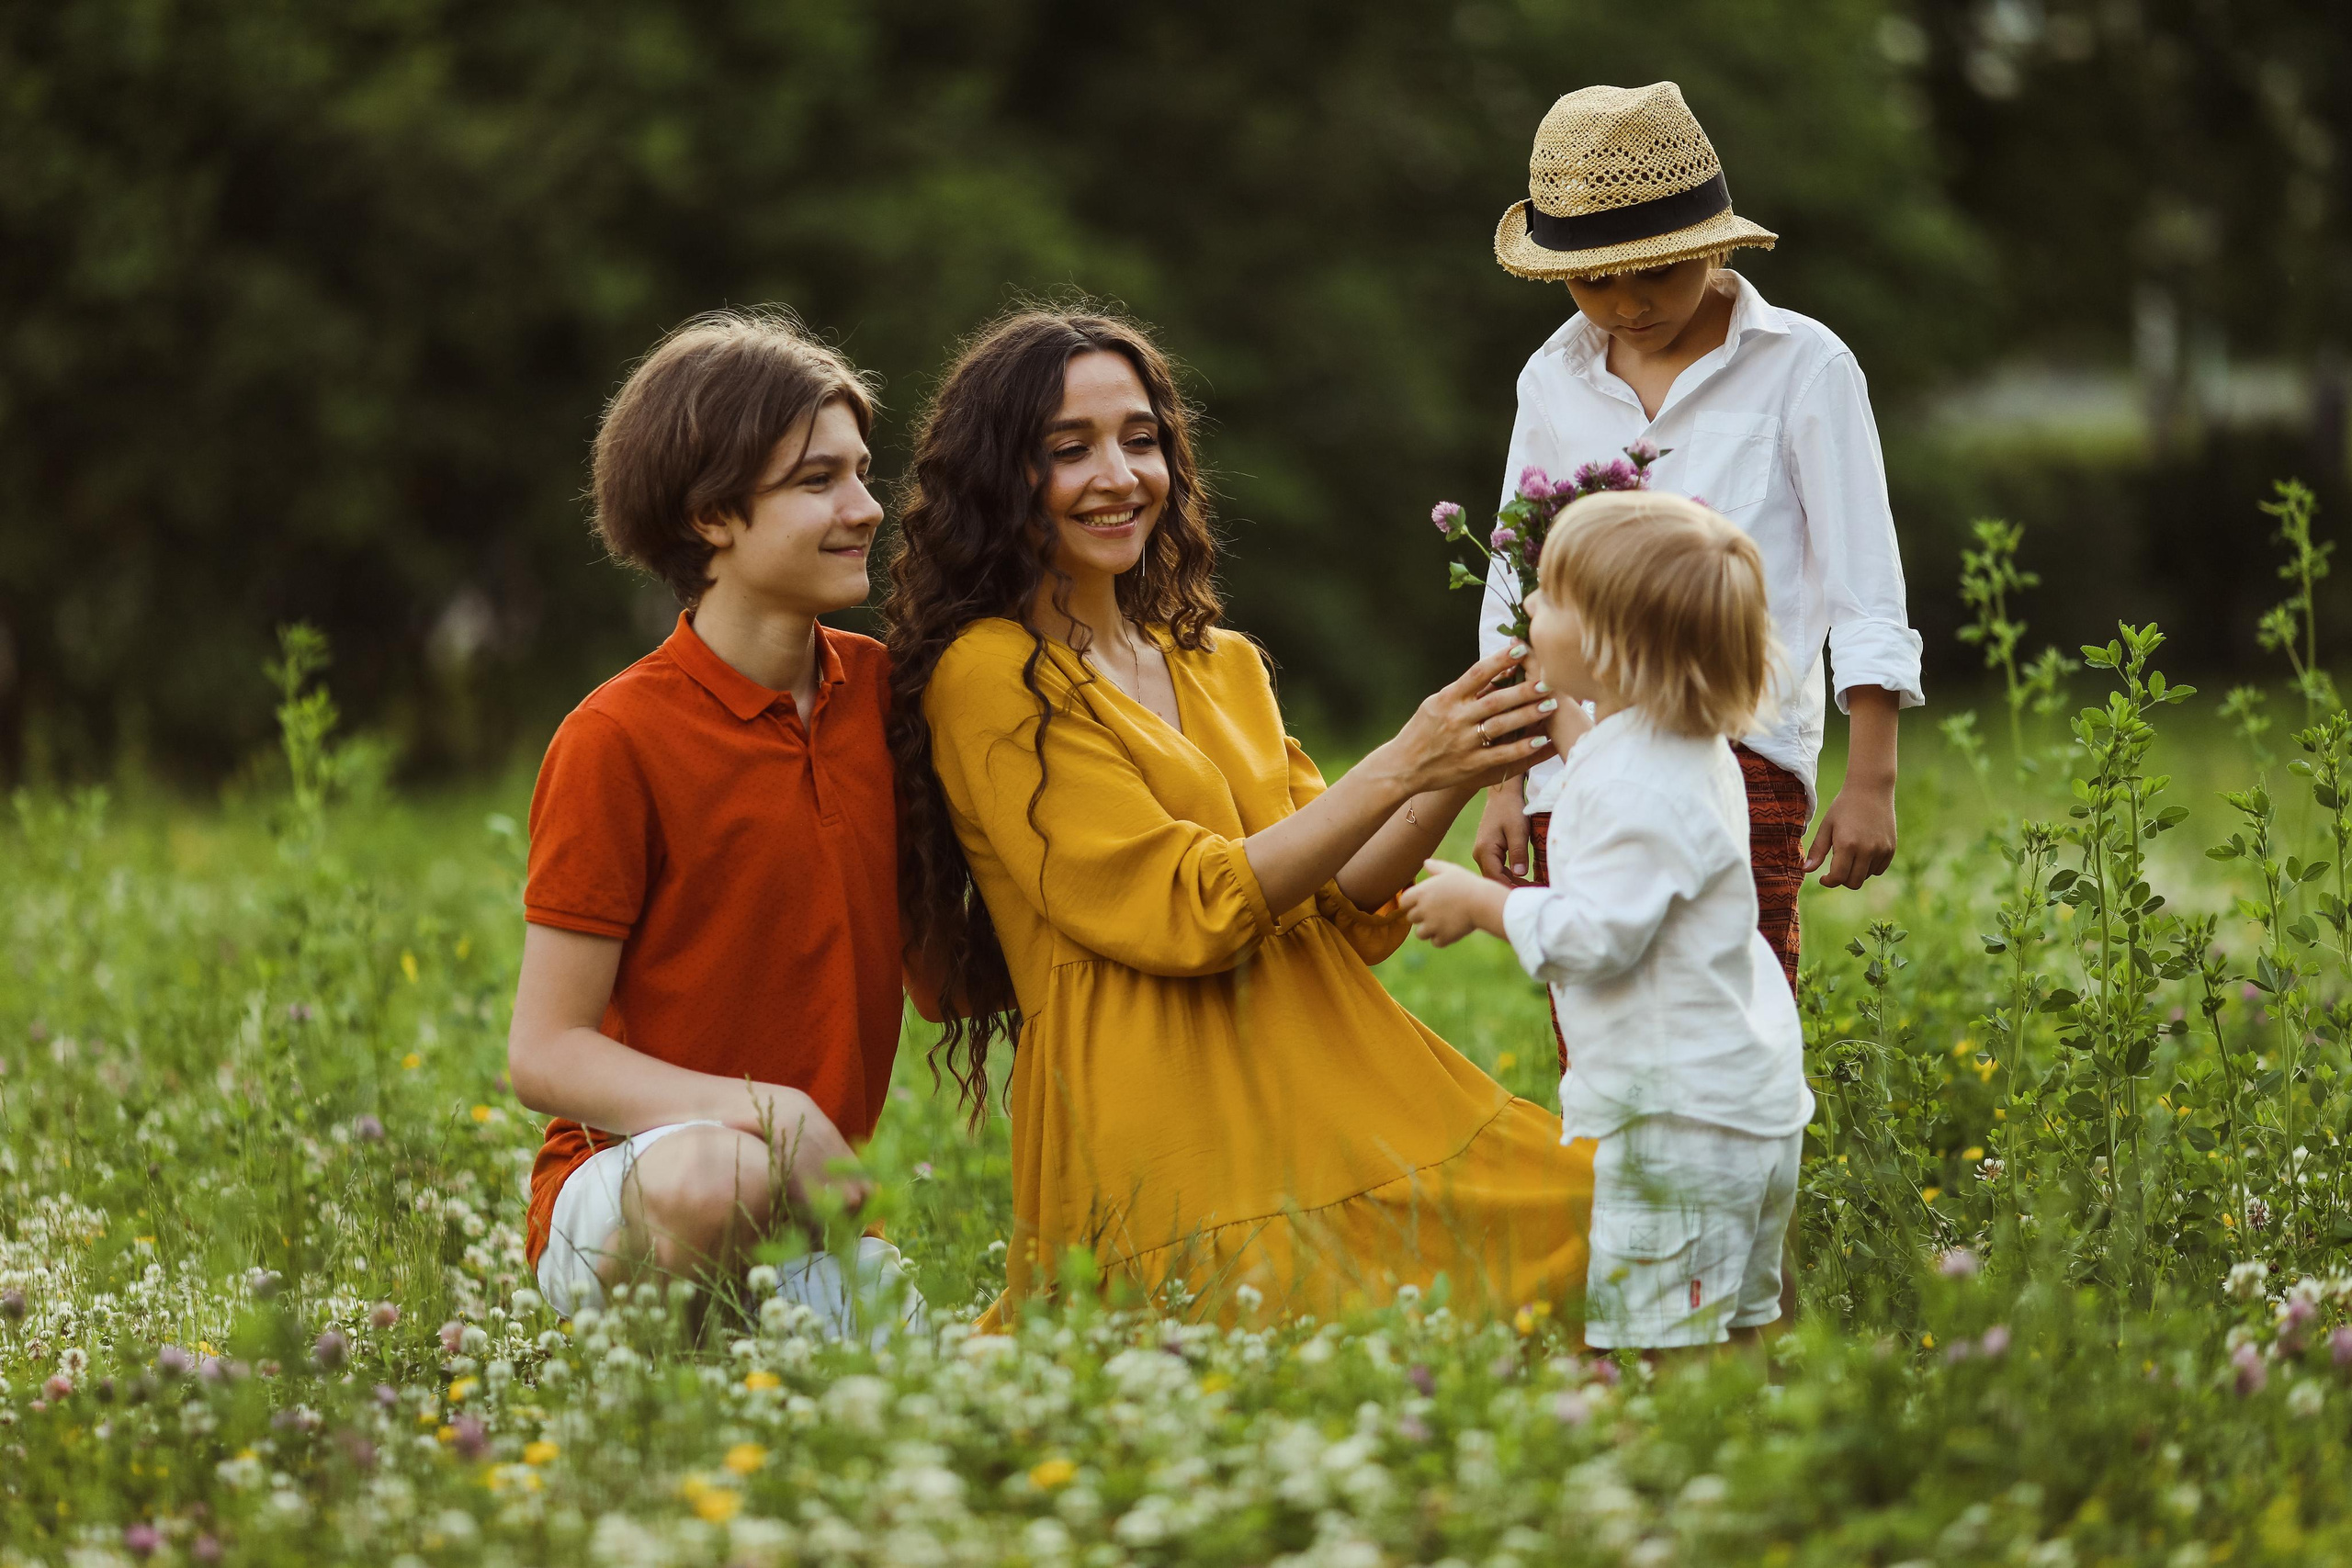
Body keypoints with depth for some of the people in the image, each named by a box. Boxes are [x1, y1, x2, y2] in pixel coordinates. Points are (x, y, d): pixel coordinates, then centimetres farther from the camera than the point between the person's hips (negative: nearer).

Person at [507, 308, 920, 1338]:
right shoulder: (616, 740, -11)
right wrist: (762, 1110, -25)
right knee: (717, 1177, -39)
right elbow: (545, 1053, -12)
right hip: (622, 1186, -4)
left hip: (814, 1206, 5)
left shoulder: (878, 692, 7)